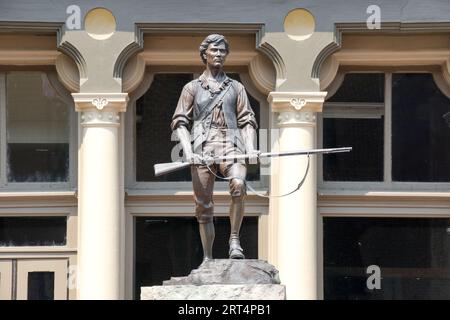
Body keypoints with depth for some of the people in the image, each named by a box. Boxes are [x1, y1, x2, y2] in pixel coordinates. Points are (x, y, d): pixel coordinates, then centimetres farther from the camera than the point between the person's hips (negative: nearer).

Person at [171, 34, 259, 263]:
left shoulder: (236, 88, 20)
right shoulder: (192, 88, 16)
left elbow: (247, 121, 14)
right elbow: (180, 122, 9)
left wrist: (250, 148, -4)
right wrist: (188, 151, -7)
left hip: (231, 147, 0)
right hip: (202, 150, 0)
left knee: (238, 185, -30)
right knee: (203, 206, -2)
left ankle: (234, 241, -20)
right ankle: (207, 258, 6)